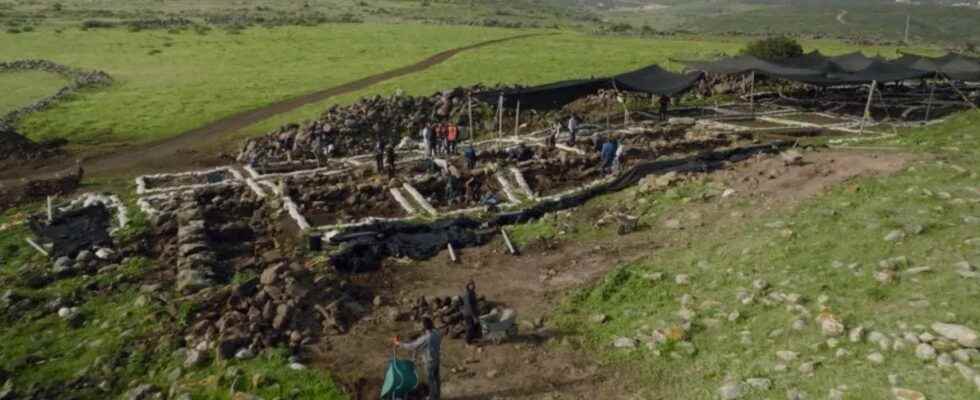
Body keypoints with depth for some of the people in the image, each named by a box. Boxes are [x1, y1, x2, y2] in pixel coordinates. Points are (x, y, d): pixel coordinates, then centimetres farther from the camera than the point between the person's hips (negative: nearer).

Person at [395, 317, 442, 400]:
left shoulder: (425, 338, -34)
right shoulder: (437, 333, -12)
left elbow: (412, 347, -23)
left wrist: (399, 344, -12)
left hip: (429, 362, -7)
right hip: (436, 358, 7)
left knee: (431, 380, 13)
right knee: (436, 378, 24)